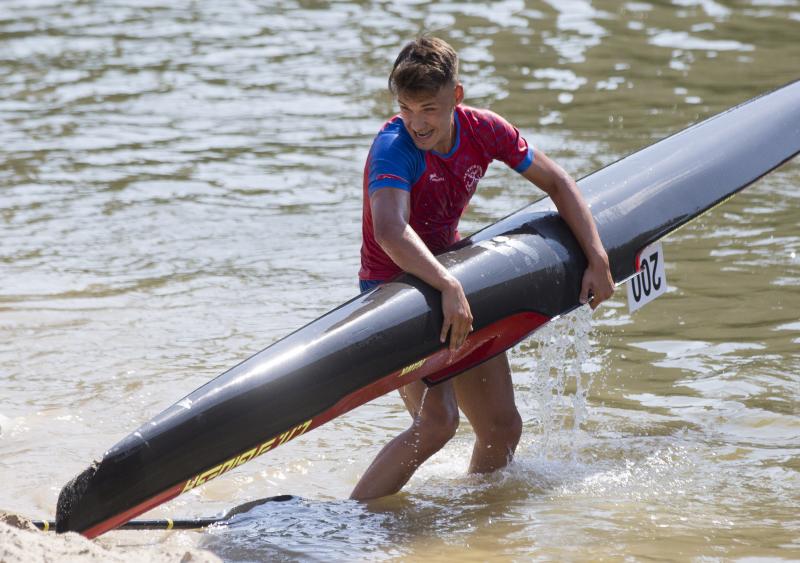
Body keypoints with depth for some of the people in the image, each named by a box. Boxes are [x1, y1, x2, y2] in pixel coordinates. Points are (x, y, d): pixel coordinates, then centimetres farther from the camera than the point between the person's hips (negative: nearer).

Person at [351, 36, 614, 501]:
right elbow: (390, 231, -44)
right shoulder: (393, 148, -26)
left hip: (452, 278, 7)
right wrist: (449, 287, -55)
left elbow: (557, 183, 5)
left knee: (504, 427, 9)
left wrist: (598, 260, -4)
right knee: (437, 422, -26)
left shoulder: (483, 130, -7)